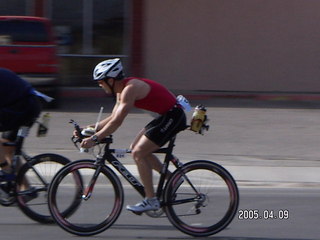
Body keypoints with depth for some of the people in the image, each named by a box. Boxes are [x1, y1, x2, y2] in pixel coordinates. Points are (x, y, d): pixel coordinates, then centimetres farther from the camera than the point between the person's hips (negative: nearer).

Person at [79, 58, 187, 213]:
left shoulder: (130, 89, -21)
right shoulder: (121, 91, 10)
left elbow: (117, 121, -26)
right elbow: (113, 118, 16)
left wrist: (94, 139, -25)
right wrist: (88, 128, 8)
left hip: (173, 117, -10)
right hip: (166, 116, 10)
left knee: (138, 153, -11)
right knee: (136, 148, 13)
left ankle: (151, 200, -8)